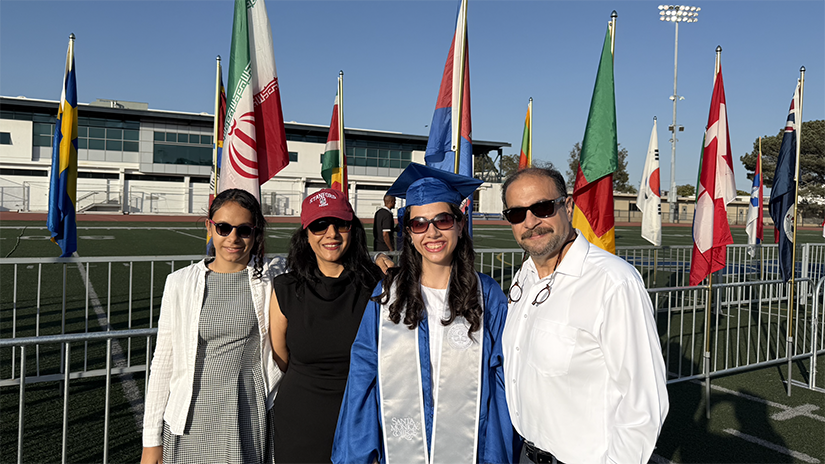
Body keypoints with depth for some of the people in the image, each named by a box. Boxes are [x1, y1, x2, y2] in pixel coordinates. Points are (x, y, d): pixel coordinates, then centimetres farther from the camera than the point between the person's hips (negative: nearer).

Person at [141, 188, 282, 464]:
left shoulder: (270, 282, -4)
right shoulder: (180, 283, -1)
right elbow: (163, 363, 3)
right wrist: (152, 441, 5)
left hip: (249, 426, -1)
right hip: (190, 424, 1)